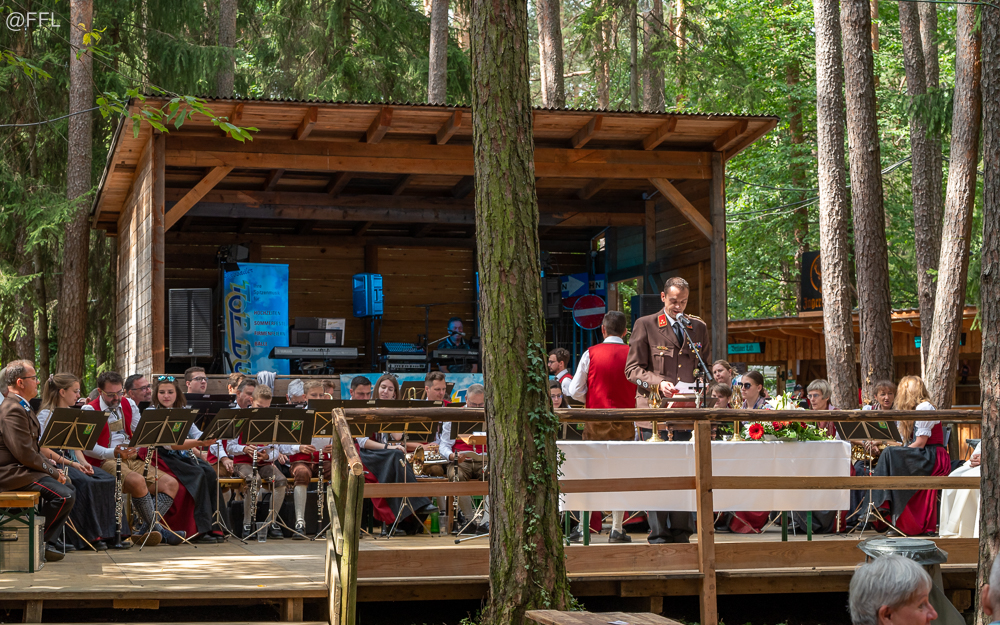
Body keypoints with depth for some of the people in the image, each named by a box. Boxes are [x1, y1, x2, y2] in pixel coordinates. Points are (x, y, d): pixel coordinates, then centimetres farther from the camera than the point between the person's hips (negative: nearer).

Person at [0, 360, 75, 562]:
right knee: (64, 495, -23)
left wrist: (53, 468, 9)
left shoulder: (22, 407, 17)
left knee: (70, 490, 11)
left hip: (23, 469, 11)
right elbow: (25, 453, -24)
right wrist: (52, 472, -14)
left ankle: (46, 542, 8)